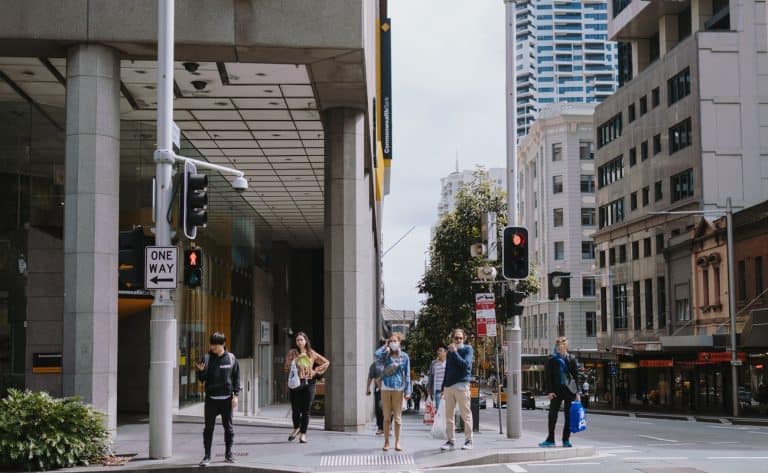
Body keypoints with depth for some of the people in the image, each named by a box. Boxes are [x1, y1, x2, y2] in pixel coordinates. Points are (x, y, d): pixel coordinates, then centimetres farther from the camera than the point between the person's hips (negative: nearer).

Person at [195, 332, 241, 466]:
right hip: (211, 399, 0)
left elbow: (236, 377, 4)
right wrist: (200, 371, -19)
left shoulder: (231, 358, 0)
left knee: (228, 427, 8)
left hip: (226, 399, 0)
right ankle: (207, 456, 5)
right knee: (208, 428, 0)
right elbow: (201, 378, 3)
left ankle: (228, 454, 20)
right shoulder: (207, 358, 0)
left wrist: (235, 395, -4)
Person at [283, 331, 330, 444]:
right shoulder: (292, 353, 3)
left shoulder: (312, 354, 6)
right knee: (296, 409, 3)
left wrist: (316, 371, 6)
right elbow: (286, 368, 0)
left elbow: (326, 362, 15)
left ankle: (303, 434, 5)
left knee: (306, 410, -2)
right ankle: (296, 428, 30)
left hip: (309, 383, 0)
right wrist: (291, 365, -19)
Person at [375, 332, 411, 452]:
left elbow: (407, 374, 4)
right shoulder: (386, 355, 4)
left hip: (398, 389, -1)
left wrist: (407, 390, -2)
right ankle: (386, 442, 11)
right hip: (386, 388, 1)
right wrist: (385, 347, -3)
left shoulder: (404, 356, 4)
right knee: (387, 417, 5)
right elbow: (377, 354, -19)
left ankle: (397, 442, 11)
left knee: (397, 417, 4)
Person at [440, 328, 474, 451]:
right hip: (449, 386, 6)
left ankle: (468, 440, 3)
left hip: (461, 385, -6)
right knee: (448, 415, 7)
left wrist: (455, 352, -16)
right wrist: (443, 388, 20)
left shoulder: (467, 349, 1)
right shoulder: (450, 352, 18)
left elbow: (466, 365, -15)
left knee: (465, 414, -2)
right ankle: (450, 440, 13)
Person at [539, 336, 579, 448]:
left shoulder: (571, 359, 7)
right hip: (557, 391, -1)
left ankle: (566, 440, 13)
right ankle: (550, 440, 6)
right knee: (553, 415, -1)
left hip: (569, 391, 2)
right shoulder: (552, 360, 2)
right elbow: (547, 376, 0)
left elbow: (576, 375, 8)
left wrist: (577, 392, 2)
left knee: (569, 416, 5)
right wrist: (550, 391, -9)